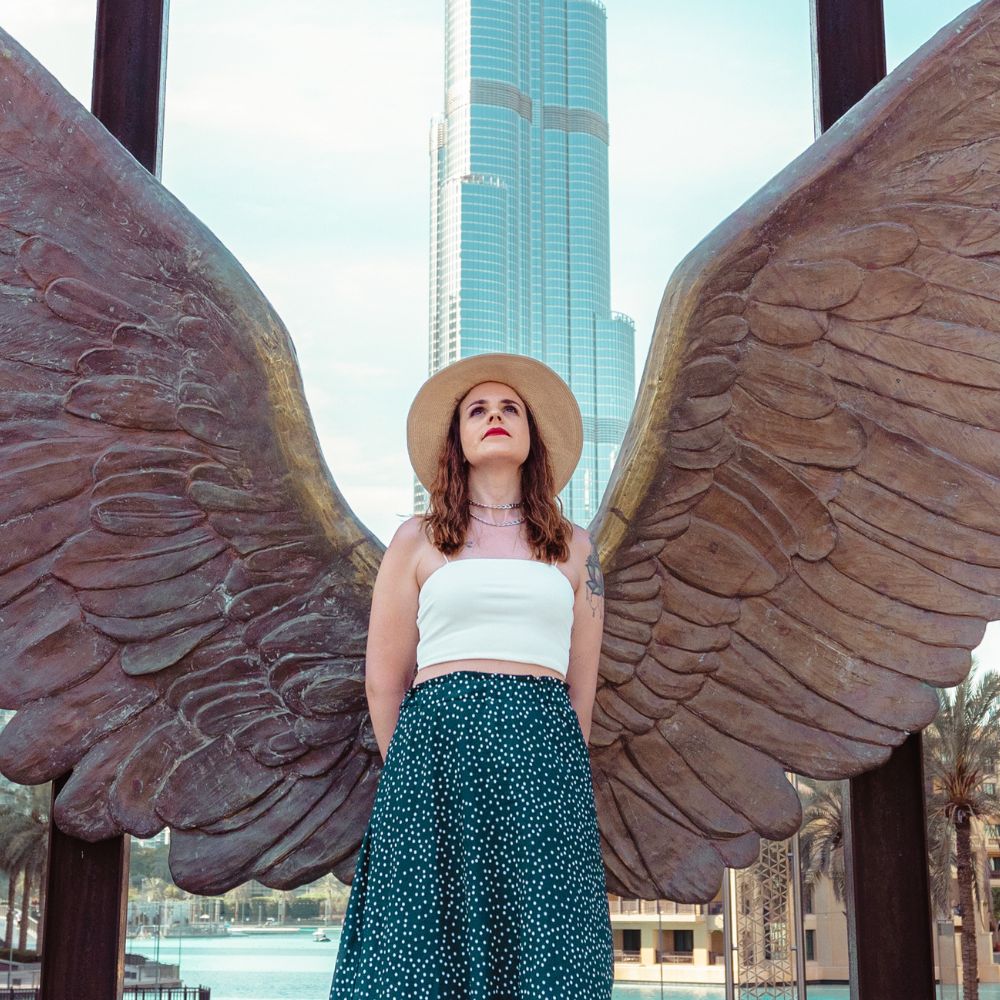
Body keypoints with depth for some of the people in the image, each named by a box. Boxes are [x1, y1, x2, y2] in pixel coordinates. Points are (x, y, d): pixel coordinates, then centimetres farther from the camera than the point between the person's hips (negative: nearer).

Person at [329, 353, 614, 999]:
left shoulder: (573, 548, 16)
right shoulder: (418, 541, 11)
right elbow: (383, 679, 10)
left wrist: (551, 766, 12)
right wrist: (411, 772, 6)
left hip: (545, 761, 1)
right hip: (435, 750, -1)